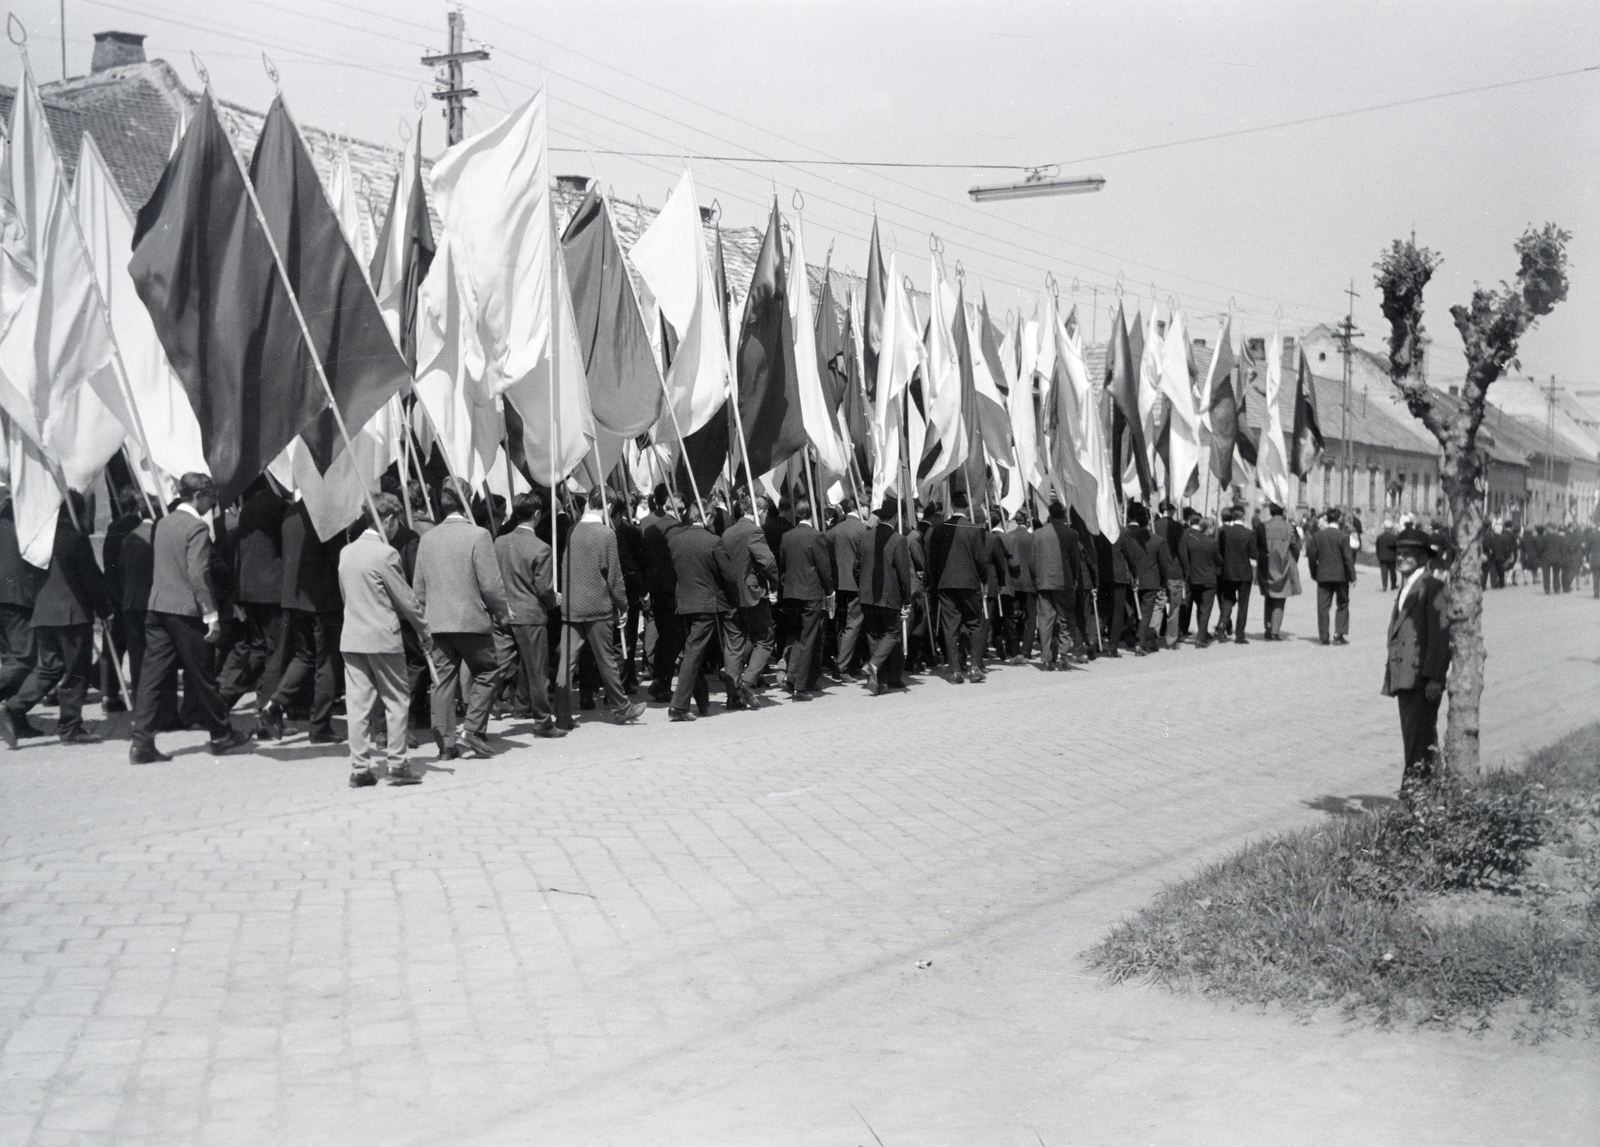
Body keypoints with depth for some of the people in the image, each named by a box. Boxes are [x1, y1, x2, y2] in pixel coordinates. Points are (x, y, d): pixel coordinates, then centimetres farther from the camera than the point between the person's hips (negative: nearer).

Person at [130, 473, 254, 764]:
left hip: (156, 608, 7)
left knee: (152, 675, 3)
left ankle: (142, 743, -1)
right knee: (201, 675, 5)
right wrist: (211, 614, -15)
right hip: (185, 610, -7)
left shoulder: (163, 524, 12)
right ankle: (221, 735, 20)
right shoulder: (197, 527, -12)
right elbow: (198, 574, -18)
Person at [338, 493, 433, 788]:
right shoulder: (385, 553, -12)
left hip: (351, 637, 6)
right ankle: (397, 764, 5)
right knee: (397, 699, 5)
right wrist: (424, 631, 4)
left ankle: (359, 768, 6)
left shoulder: (346, 552, 8)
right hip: (382, 637, -6)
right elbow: (406, 599, -7)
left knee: (358, 704, 6)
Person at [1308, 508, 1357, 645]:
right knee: (1342, 605, 8)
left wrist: (1314, 574, 15)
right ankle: (1339, 635, 1)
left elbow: (1312, 556, 4)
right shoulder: (1342, 536, -9)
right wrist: (1352, 577, -4)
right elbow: (1348, 558, -10)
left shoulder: (1316, 536, 1)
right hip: (1340, 576, -2)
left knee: (1323, 606, 6)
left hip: (1323, 576, 2)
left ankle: (1324, 636, 5)